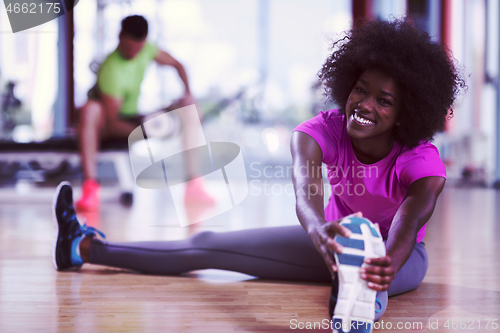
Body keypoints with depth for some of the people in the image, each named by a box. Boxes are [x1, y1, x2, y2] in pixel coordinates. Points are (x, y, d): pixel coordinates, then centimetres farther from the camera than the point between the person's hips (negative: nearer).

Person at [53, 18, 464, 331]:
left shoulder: (423, 161, -29)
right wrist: (319, 229, -69)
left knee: (366, 268, -44)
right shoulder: (324, 130, -23)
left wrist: (385, 267, -73)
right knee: (207, 245, 0)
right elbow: (306, 191, -44)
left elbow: (409, 223, -49)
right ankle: (85, 247, 7)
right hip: (337, 236, 3)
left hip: (399, 253, -2)